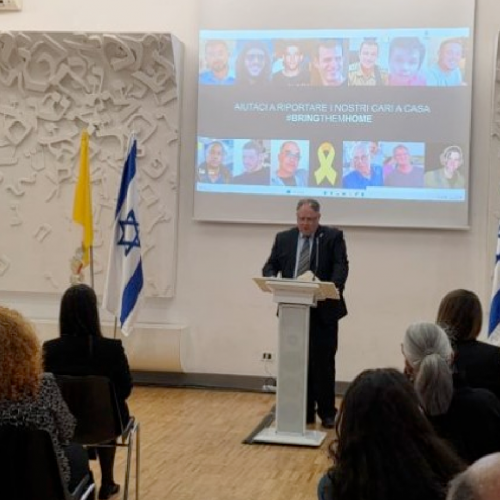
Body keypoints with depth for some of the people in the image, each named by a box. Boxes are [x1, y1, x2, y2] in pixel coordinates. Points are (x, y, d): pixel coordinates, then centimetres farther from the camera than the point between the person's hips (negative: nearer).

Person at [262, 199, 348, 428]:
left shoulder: (333, 236, 1)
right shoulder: (283, 238, 10)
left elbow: (341, 265, -9)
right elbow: (270, 265, 7)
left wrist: (334, 286, -29)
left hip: (323, 310, -3)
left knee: (323, 362, 1)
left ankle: (327, 412, 11)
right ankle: (304, 411, 15)